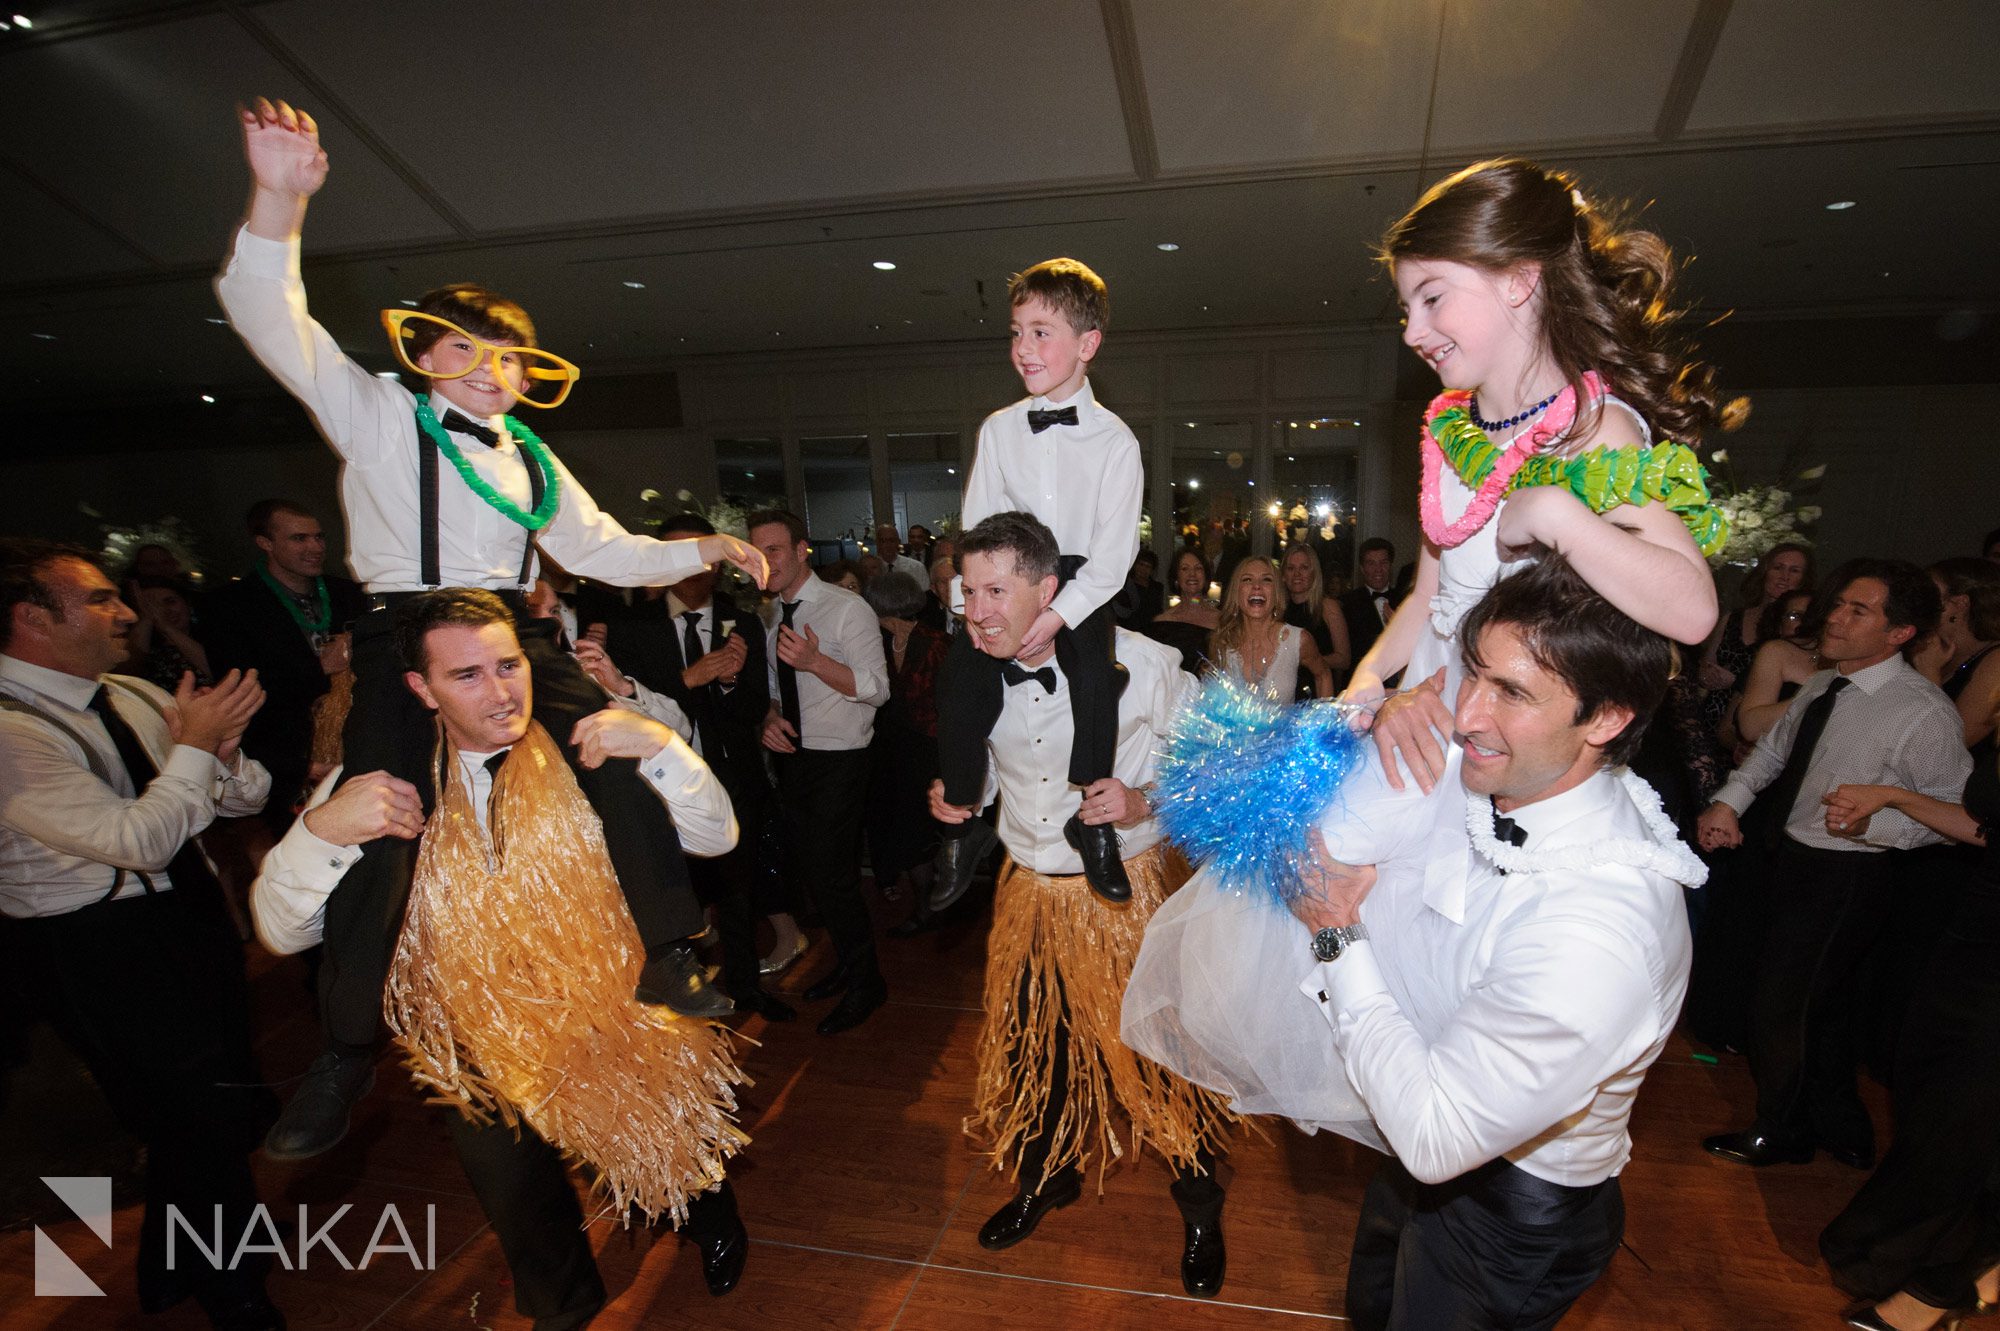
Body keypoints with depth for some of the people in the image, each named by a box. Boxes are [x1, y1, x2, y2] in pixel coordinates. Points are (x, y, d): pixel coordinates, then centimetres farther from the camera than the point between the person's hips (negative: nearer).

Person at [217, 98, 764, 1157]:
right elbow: (275, 325, -6)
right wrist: (280, 202, -22)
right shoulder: (380, 415, 7)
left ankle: (667, 958, 1)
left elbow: (604, 550, 18)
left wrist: (703, 550, 8)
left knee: (625, 760, -12)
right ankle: (344, 1056, 12)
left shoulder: (532, 462, 20)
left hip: (515, 634, 4)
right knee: (380, 831, -6)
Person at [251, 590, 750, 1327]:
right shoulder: (381, 780, -13)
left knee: (668, 1155, 21)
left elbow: (714, 836, -20)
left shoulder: (584, 750, -18)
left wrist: (659, 744, -37)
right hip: (487, 1038, 2)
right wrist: (324, 829, -33)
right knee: (518, 1200, 23)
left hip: (618, 1014, -1)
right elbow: (283, 930, -13)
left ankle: (713, 1231, 59)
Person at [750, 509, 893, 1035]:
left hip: (838, 761, -7)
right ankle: (848, 963, 38)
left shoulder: (847, 608, -13)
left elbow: (877, 689, -19)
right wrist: (769, 715, -3)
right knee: (804, 872, 16)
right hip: (790, 754, 8)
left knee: (829, 874, -7)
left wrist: (815, 661, -31)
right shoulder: (770, 614, 8)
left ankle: (865, 982, 17)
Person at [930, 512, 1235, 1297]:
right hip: (1030, 892, 4)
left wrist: (1145, 802, -25)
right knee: (1033, 1047, 20)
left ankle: (1200, 1212, 40)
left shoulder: (1136, 664, -21)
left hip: (1129, 888, -4)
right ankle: (1047, 1179, 50)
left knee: (1159, 1053, 10)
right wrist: (964, 796, -8)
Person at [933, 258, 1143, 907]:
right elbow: (976, 530, 5)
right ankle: (962, 827, -2)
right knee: (960, 672, -17)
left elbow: (1113, 553, -9)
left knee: (1094, 673, -28)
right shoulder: (998, 429, 6)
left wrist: (1058, 615, -20)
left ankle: (1091, 821, -6)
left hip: (1082, 586, -2)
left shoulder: (1115, 440, -4)